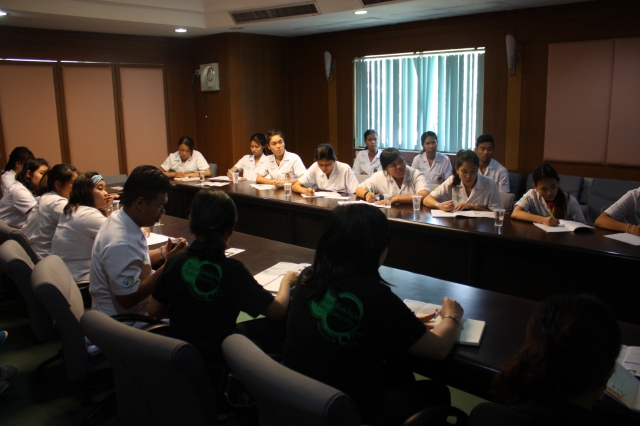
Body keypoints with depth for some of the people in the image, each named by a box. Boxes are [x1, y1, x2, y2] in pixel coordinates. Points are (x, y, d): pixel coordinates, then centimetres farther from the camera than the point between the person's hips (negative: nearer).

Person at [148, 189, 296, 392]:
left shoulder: (176, 261, -8)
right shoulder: (231, 270, -21)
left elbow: (155, 311, 5)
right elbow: (278, 311, -15)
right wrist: (286, 281, 4)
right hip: (215, 371, -5)